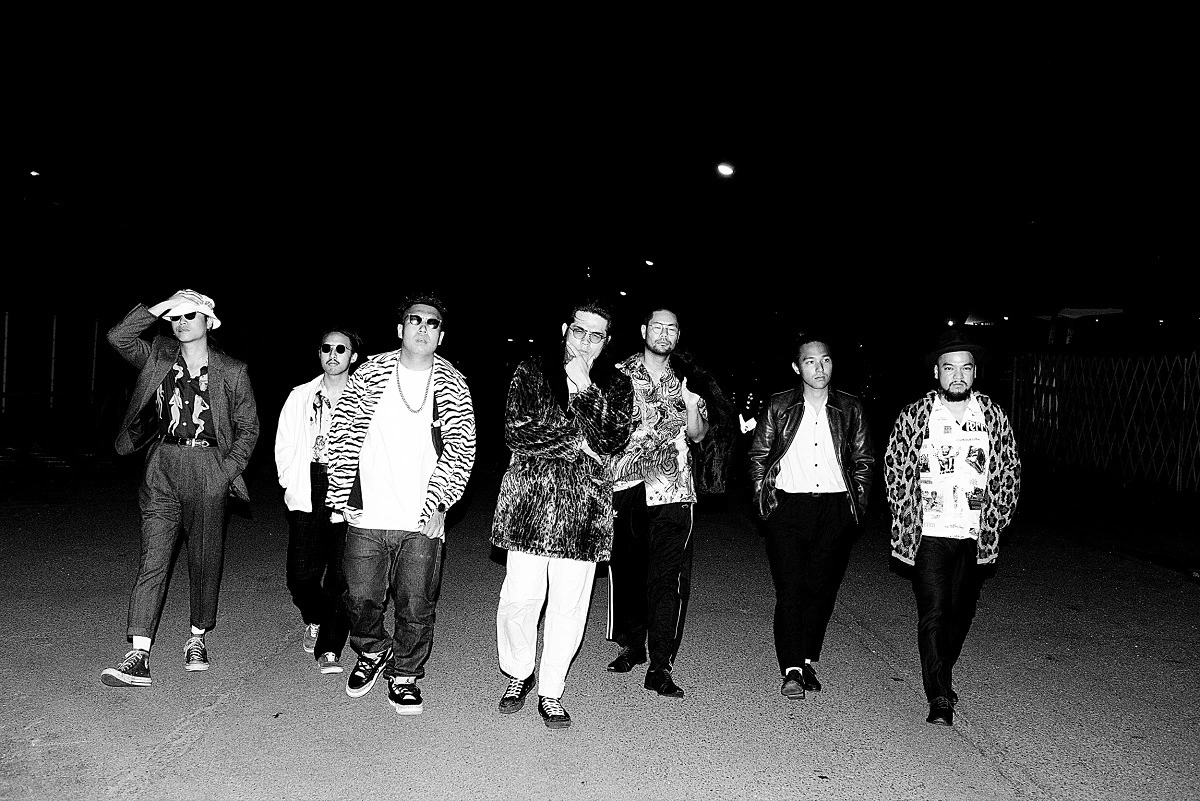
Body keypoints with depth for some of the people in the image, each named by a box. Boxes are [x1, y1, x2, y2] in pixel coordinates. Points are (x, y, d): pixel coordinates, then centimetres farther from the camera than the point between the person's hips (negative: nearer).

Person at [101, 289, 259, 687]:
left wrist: (227, 470, -3)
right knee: (152, 558, -5)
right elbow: (118, 337, -8)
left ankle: (197, 638, 25)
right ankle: (138, 655, -6)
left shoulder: (232, 372, 2)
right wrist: (160, 307, -13)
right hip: (162, 465, 1)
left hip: (208, 469, -1)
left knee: (205, 559, 7)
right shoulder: (158, 356, 8)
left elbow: (248, 427, 6)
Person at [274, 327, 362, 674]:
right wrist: (292, 484, 3)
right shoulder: (300, 396, 13)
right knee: (301, 575, 1)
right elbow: (284, 444, 15)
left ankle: (329, 648, 7)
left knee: (340, 575, -5)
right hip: (307, 495, 3)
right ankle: (315, 620, 31)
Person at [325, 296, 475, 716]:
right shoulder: (370, 374, 3)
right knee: (361, 597, 7)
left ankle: (405, 676, 25)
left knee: (416, 606, 4)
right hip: (367, 514, 1)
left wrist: (438, 503, -9)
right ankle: (372, 653, 36)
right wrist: (342, 497, -1)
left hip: (422, 521, 0)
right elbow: (343, 433, 3)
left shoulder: (452, 386, 3)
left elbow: (462, 448, -1)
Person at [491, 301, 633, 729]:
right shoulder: (531, 372, 6)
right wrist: (577, 441, -7)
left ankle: (551, 691, 21)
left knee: (569, 604, 4)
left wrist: (584, 389, -12)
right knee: (520, 598, -1)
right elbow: (515, 433, -5)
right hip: (530, 500, -1)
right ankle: (518, 673, 26)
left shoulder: (615, 385, 10)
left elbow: (612, 440, -5)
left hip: (585, 506, 2)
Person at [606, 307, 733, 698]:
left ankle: (660, 667, -3)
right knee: (626, 570, 9)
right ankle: (631, 645, 28)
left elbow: (697, 435, 11)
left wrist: (691, 405, -6)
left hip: (672, 490, 0)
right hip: (625, 485, 0)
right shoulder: (619, 374, 7)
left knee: (667, 577, -6)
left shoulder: (688, 380, 12)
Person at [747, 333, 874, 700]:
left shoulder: (850, 409, 7)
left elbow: (863, 460, 14)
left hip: (836, 508, 2)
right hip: (788, 507, -1)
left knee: (822, 587, 6)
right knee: (790, 588, -5)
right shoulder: (779, 406, 3)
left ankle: (807, 661, 20)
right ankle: (791, 671, -1)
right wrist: (763, 498, 1)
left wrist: (858, 501, 5)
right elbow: (759, 455, 8)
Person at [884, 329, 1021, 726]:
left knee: (962, 611, 14)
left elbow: (1009, 470, 10)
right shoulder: (914, 415, -4)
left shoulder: (993, 415, 4)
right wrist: (908, 515, -2)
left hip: (976, 535, 3)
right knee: (933, 614, -6)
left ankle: (941, 675, 35)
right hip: (928, 533, -3)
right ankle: (940, 698, 0)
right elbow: (895, 466, 3)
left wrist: (997, 518, 4)